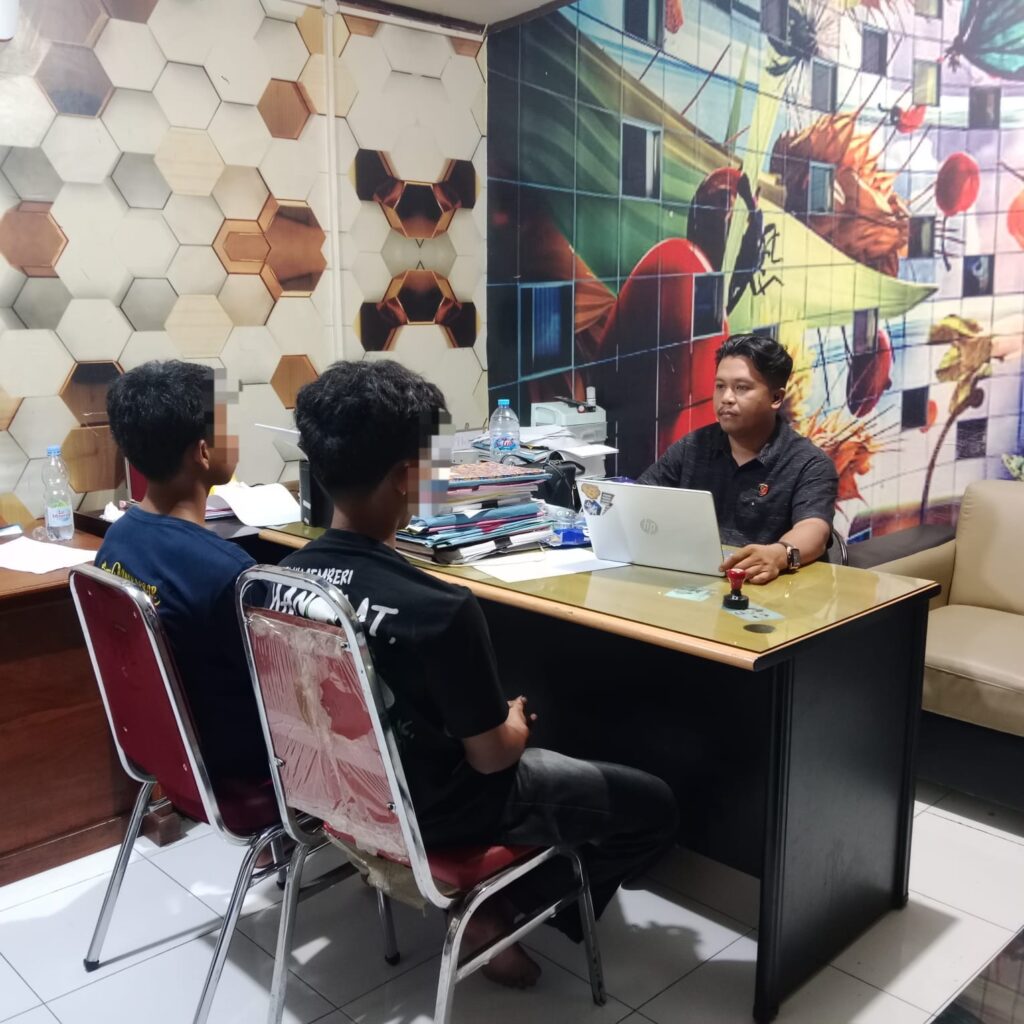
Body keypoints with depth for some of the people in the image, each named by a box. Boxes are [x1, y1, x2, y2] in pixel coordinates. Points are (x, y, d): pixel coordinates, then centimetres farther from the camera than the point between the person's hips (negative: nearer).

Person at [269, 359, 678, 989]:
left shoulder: (286, 578, -11)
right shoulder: (440, 609, -32)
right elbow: (490, 756, -19)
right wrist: (517, 726, 4)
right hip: (434, 813, -7)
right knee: (654, 808, 9)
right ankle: (505, 912, 15)